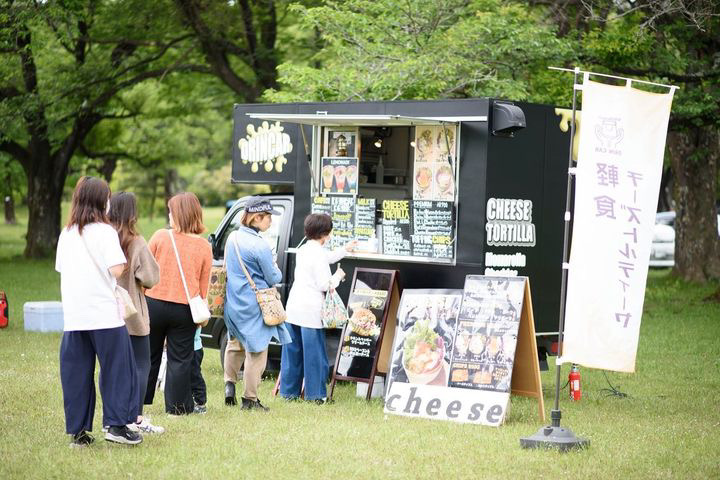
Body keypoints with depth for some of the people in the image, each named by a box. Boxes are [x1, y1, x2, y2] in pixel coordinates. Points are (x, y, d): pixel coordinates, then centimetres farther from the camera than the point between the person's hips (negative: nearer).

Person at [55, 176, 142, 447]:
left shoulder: (67, 234, 12)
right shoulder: (104, 232, -7)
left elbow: (61, 269, 16)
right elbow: (117, 270, -15)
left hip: (72, 315, 6)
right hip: (104, 313, -6)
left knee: (76, 374, 7)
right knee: (117, 369, 4)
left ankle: (78, 431, 9)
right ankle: (116, 424, 0)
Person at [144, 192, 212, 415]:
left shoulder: (160, 237, -7)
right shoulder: (204, 246, -2)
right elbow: (204, 285, 3)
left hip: (155, 303, 0)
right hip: (184, 309, 0)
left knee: (148, 355, 13)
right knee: (180, 360, 8)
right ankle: (178, 406, 10)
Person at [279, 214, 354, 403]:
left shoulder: (302, 251, 13)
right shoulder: (318, 254, -15)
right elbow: (324, 285, -16)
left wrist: (344, 250, 42)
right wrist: (338, 276, 2)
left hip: (293, 308, 8)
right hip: (311, 311, -8)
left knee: (293, 352, 12)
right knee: (314, 354, 0)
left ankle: (289, 391, 17)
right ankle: (315, 393, 4)